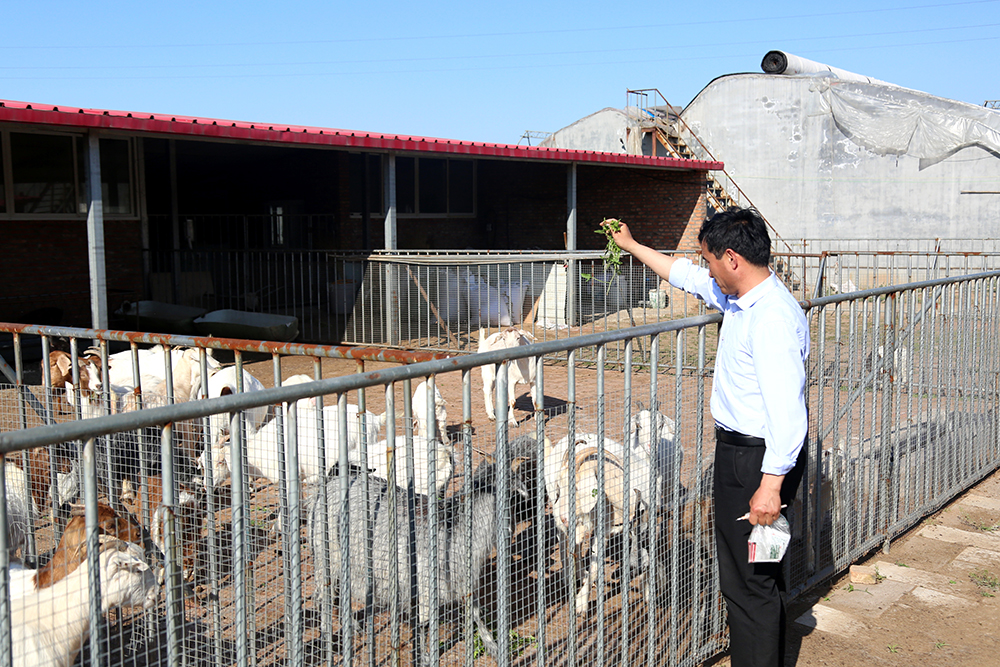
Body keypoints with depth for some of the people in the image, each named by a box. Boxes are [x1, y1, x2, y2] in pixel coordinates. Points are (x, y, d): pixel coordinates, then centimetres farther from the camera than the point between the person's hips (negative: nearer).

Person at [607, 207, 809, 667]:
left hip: (758, 460, -10)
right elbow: (686, 276, 26)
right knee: (758, 577, 21)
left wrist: (770, 483, -30)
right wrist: (632, 246, 34)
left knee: (749, 583, -4)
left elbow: (787, 410, -29)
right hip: (737, 449, 11)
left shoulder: (773, 318, -24)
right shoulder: (739, 298, 7)